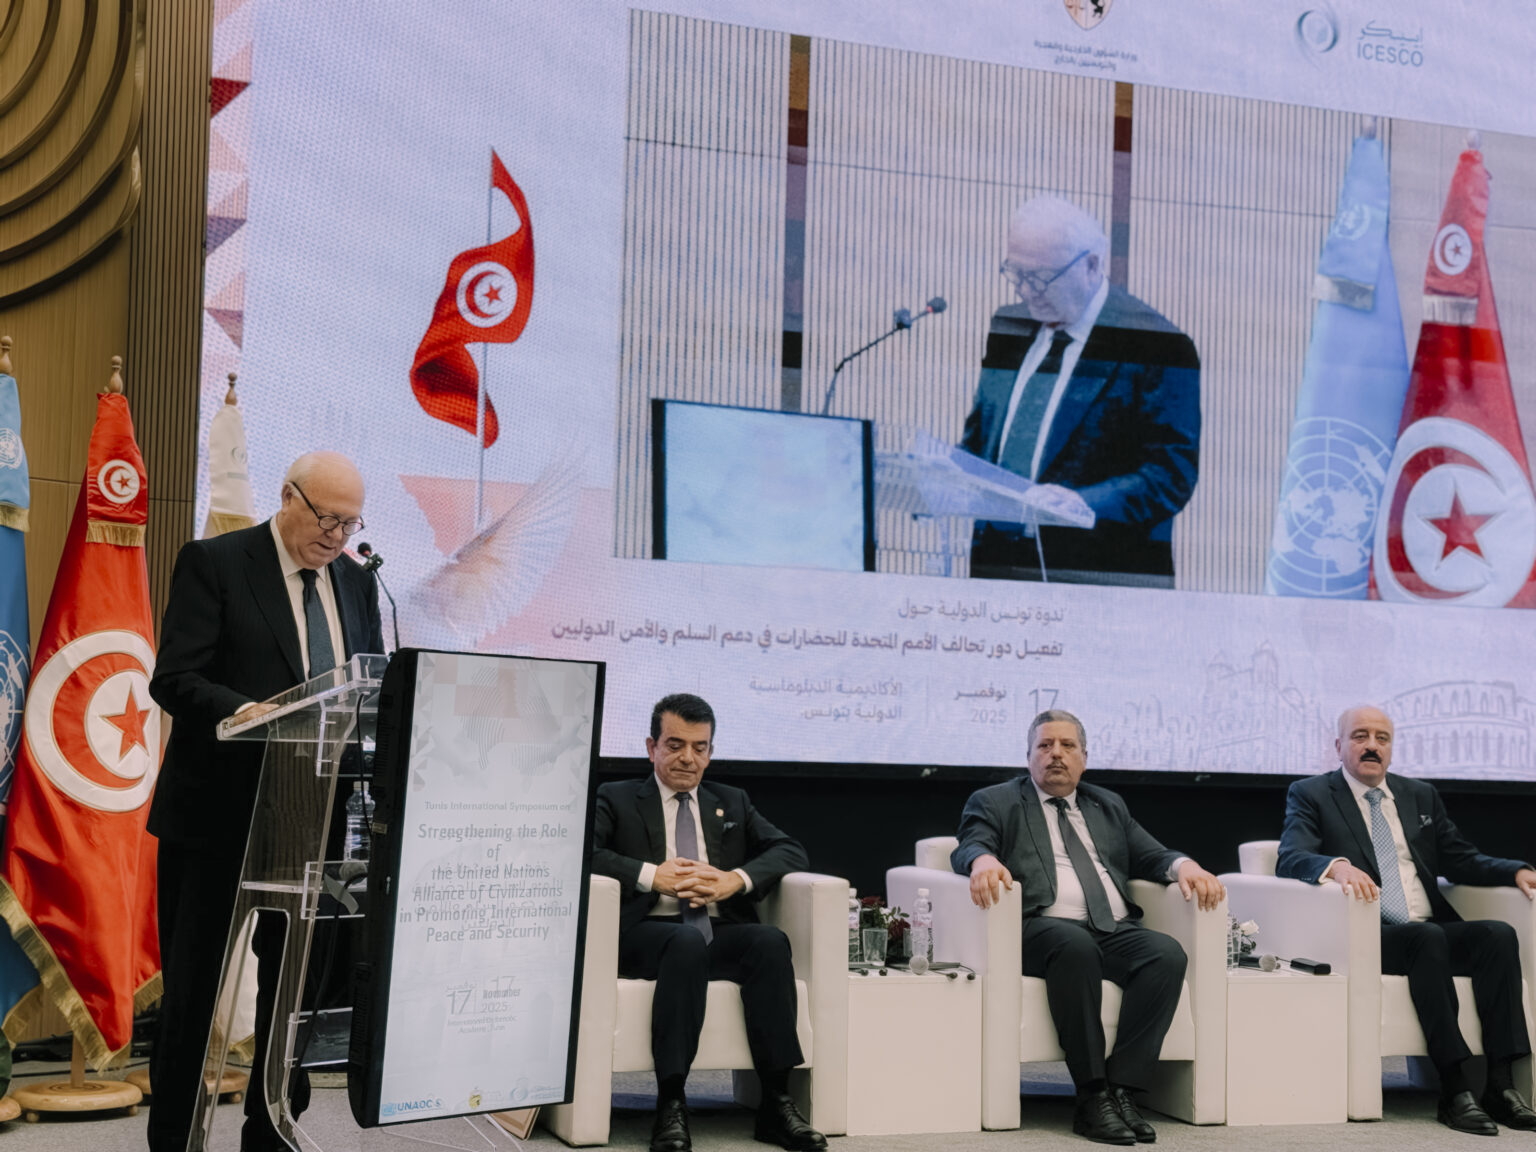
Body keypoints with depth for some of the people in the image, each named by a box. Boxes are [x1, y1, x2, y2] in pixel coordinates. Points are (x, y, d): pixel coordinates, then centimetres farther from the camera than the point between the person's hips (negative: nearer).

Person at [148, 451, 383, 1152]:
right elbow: (173, 679, -12)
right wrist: (243, 709, -30)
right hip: (219, 809, -5)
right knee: (193, 983, 4)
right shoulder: (212, 563, -5)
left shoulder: (355, 583, 12)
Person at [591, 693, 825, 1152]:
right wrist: (651, 875, -13)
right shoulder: (616, 799, 16)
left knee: (770, 940, -30)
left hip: (721, 933, 3)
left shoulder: (732, 803, 26)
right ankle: (670, 1106, -36)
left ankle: (776, 1103, -29)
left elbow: (790, 851, 13)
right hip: (646, 934, -3)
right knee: (688, 940, -37)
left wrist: (736, 880, -6)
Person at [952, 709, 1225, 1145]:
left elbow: (1151, 856, 21)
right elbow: (969, 847, -2)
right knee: (1076, 946, -37)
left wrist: (1184, 866, -2)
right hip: (1043, 928, -4)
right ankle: (1092, 1097, -31)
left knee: (1168, 953, -26)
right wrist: (983, 860, -26)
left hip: (1116, 930, 4)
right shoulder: (995, 802, 15)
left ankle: (1121, 1089, -26)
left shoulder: (1108, 806, 28)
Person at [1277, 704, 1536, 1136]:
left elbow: (1462, 861, 23)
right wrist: (1337, 867, -31)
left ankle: (1501, 1085, -25)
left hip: (1434, 930, 5)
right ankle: (1455, 1091, -34)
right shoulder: (1311, 795, 6)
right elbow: (1290, 859, -10)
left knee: (1498, 934, -23)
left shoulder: (1421, 795, 22)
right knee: (1426, 938, -34)